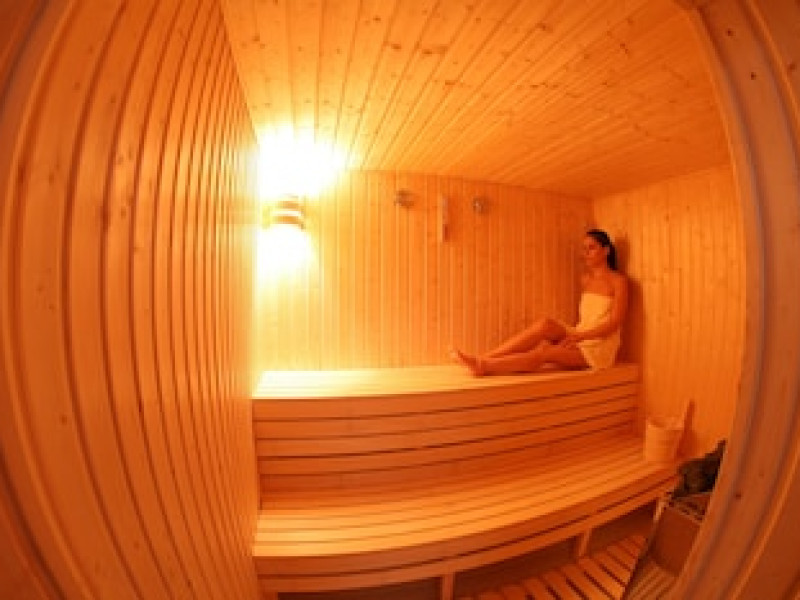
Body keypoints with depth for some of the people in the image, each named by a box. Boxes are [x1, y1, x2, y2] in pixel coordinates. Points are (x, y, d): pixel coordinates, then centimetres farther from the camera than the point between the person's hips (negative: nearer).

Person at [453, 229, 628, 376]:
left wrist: (579, 336, -23)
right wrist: (574, 334, -1)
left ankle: (484, 366, -42)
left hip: (600, 346, -4)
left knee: (544, 352, -32)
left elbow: (614, 323, -13)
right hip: (579, 338, 4)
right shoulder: (585, 279, 13)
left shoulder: (618, 280, -5)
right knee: (546, 324, -29)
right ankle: (483, 359, -38)